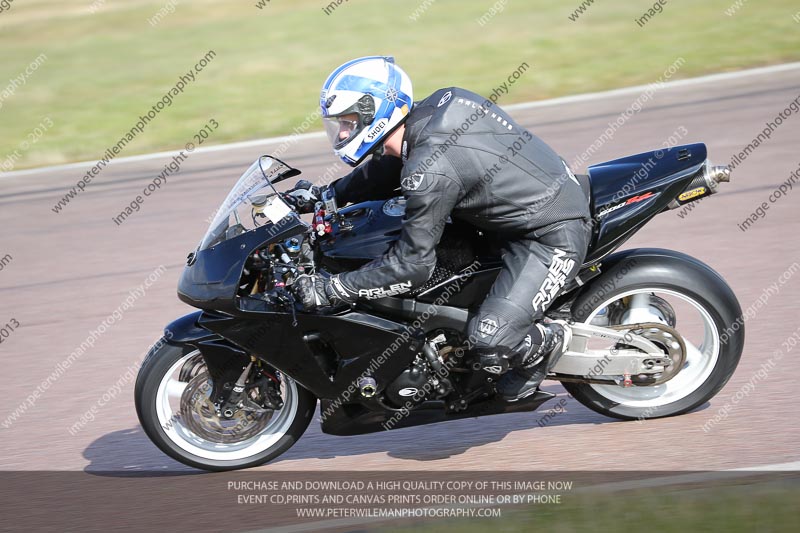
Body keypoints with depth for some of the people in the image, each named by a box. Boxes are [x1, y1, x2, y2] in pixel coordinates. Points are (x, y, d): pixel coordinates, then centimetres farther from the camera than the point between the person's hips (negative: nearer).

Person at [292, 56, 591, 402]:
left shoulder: (431, 169, -27)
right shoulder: (436, 104, -1)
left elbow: (412, 266, -22)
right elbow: (389, 167, 20)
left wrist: (329, 289, -17)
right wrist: (326, 195, 16)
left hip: (555, 235, -10)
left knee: (490, 343, -20)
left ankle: (550, 340, 13)